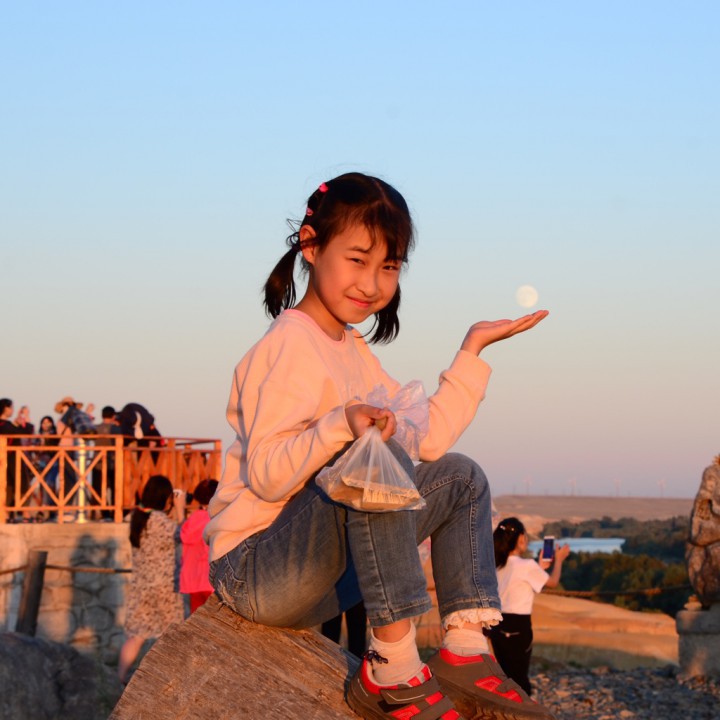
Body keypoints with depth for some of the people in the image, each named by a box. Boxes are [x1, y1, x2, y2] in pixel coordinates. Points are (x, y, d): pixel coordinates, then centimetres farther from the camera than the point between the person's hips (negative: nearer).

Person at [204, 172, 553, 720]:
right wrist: (342, 424, -38)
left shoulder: (352, 350, 14)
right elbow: (265, 475, -24)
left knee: (460, 478, 14)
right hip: (253, 571, -10)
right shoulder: (293, 345, -15)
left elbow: (427, 438, 6)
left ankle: (464, 654, -2)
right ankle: (394, 670, -30)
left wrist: (472, 351, 9)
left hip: (326, 566, 10)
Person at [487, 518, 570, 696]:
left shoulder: (496, 566, 7)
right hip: (517, 627, -7)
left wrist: (540, 567, 28)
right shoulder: (526, 566, -13)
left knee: (505, 677, 14)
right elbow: (552, 582, 3)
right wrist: (559, 559, 18)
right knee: (519, 678, 0)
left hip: (497, 626, 7)